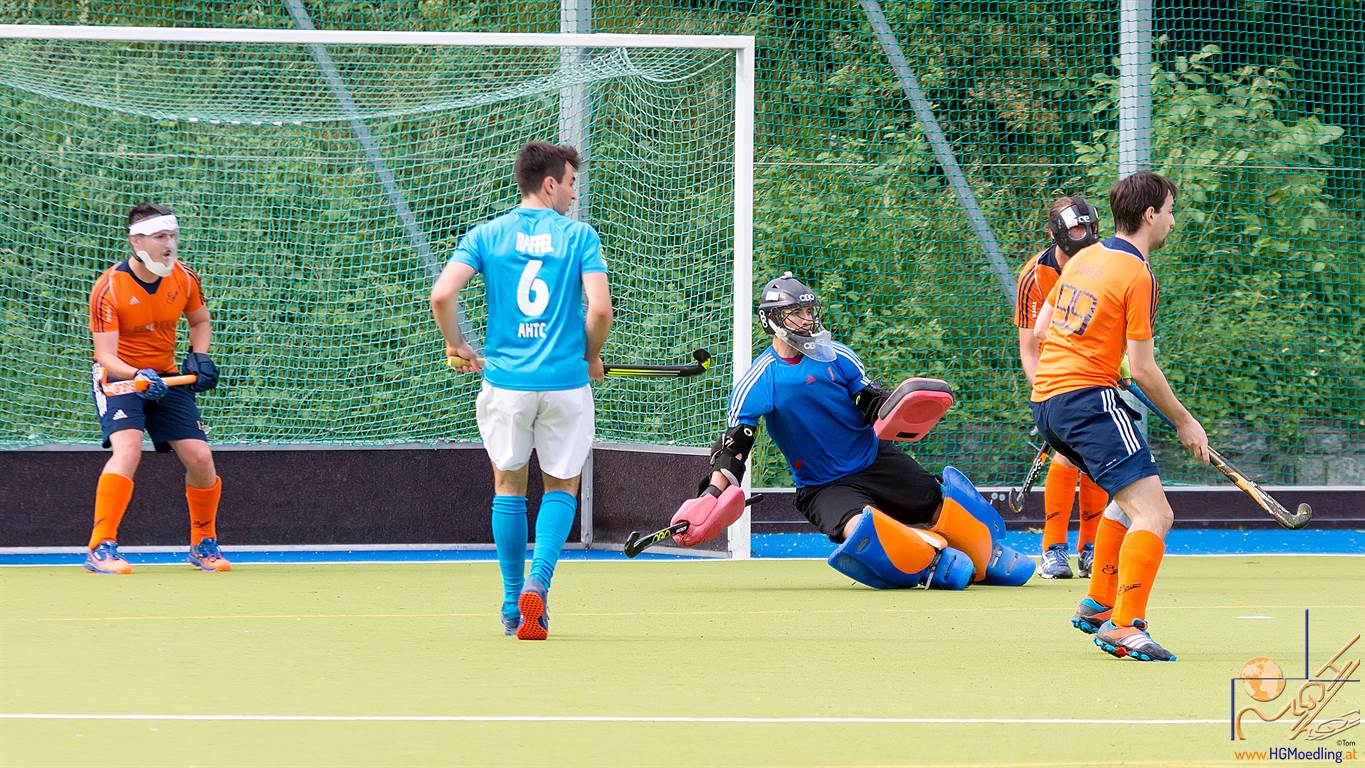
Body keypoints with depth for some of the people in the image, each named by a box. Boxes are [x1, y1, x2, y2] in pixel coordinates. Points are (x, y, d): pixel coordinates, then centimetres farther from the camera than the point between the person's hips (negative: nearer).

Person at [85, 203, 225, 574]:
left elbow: (200, 321, 15)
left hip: (166, 376, 5)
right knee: (128, 447, -29)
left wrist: (199, 356, -4)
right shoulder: (109, 288, -22)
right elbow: (105, 355, -25)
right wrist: (137, 376, -43)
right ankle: (100, 549, -27)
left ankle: (204, 545, 22)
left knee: (200, 458, -3)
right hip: (118, 376, -5)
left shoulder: (184, 278, -6)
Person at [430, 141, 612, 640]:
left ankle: (513, 602, 17)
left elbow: (442, 294, -9)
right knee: (562, 487, 13)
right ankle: (538, 581, -10)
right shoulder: (579, 236, -2)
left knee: (509, 487, 17)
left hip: (506, 379, 1)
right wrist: (591, 357, 8)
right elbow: (600, 308, -11)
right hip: (566, 382, -1)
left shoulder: (486, 236, 3)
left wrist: (456, 346, 8)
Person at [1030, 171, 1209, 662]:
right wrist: (1184, 423, 0)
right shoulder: (1137, 275, -11)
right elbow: (1142, 369, -11)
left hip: (1046, 398, 9)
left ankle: (1097, 605, 30)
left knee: (1130, 497, 29)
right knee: (1154, 515, -15)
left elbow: (1040, 329, 22)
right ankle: (1124, 628, -26)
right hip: (1089, 398, -9)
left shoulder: (1085, 257, 13)